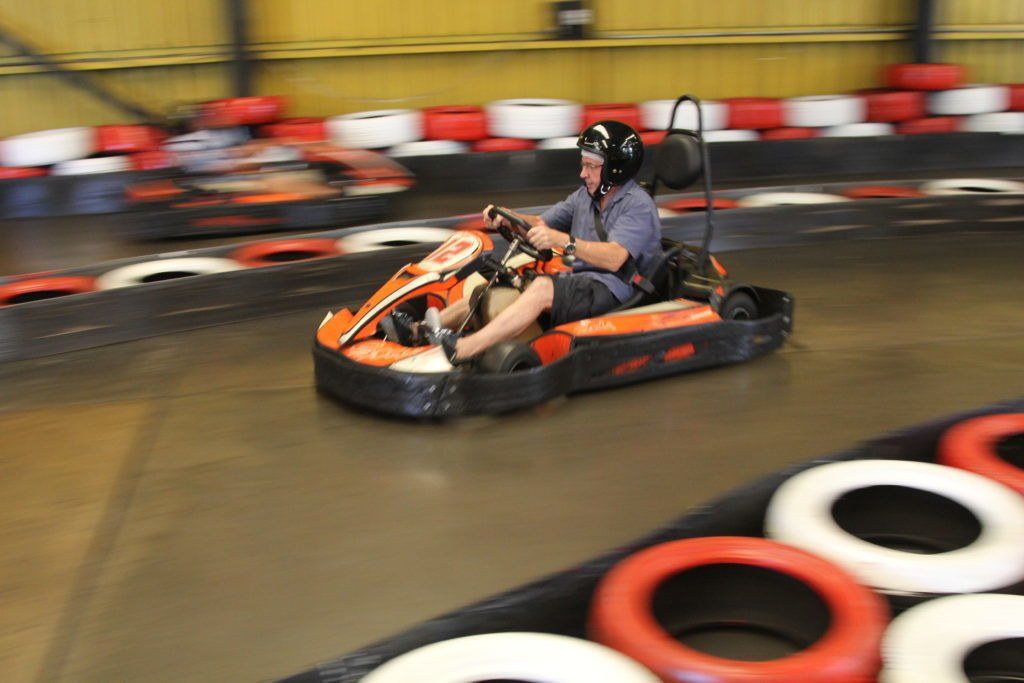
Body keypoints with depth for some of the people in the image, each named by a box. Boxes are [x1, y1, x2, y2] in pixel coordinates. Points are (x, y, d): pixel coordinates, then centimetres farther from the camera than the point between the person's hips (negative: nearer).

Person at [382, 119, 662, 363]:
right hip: (579, 281, 9)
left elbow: (614, 259, -26)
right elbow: (542, 223, 16)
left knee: (542, 287, -35)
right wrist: (506, 218, -5)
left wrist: (562, 240, -38)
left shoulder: (638, 205, -10)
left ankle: (459, 350, -47)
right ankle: (419, 330, -13)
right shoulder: (586, 196, 16)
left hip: (610, 288, -9)